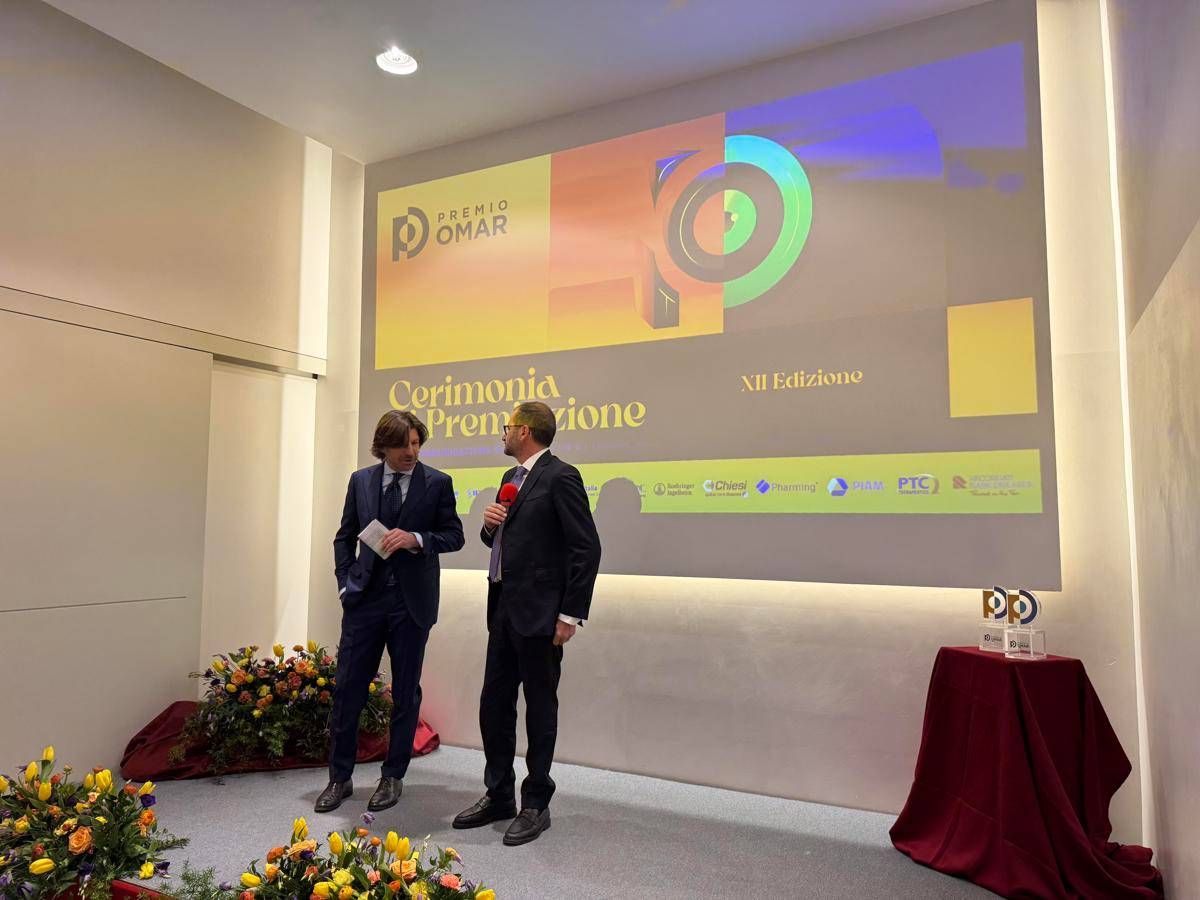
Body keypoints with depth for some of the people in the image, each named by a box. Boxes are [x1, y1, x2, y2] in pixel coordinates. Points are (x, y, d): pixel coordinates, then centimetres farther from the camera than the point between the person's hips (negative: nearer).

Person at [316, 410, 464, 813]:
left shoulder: (437, 483, -3)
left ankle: (393, 776, 24)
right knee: (348, 689, 6)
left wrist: (416, 538, -18)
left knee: (406, 692, 9)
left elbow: (454, 535, -1)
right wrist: (345, 582, 1)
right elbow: (345, 537, 12)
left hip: (412, 601, -2)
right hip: (364, 598, 2)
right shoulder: (360, 480, 5)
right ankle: (340, 777, 22)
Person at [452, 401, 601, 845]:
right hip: (504, 609, 9)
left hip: (538, 613, -9)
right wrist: (491, 524, 1)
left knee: (540, 709, 5)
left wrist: (571, 614, -17)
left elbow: (587, 548, -16)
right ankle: (499, 796, 30)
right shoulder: (512, 478, 15)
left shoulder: (561, 477, -12)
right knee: (493, 704, 14)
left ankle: (536, 804, 20)